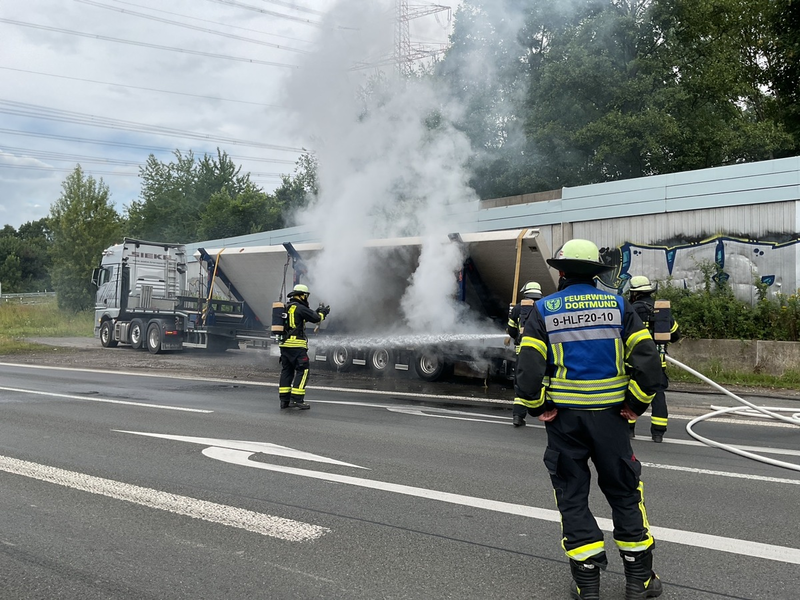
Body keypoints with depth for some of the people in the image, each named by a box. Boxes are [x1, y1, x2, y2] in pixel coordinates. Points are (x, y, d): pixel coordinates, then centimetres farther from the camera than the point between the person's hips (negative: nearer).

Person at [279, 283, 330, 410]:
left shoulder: (286, 307, 15)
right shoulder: (299, 308, -11)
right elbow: (315, 318, -7)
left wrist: (318, 311, 23)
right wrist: (323, 312, 13)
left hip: (284, 344, 9)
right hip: (296, 345, -9)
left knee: (286, 371, 12)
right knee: (302, 371, -4)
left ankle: (284, 400, 14)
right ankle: (297, 399, -9)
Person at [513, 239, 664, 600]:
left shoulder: (544, 310, -3)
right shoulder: (618, 305, 1)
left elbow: (528, 366, -12)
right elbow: (647, 359, -6)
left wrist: (537, 407, -2)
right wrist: (636, 404, 2)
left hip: (563, 417, -1)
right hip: (609, 413, 1)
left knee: (572, 496, 9)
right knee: (624, 492, 14)